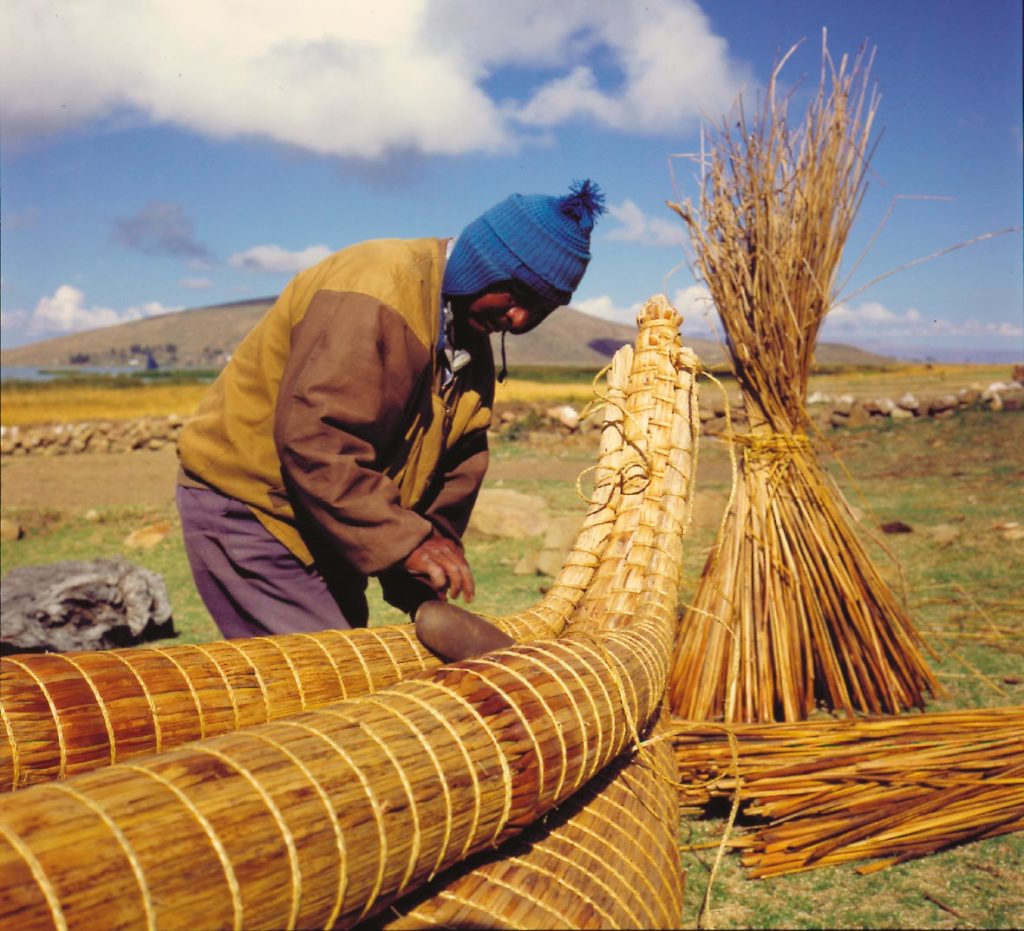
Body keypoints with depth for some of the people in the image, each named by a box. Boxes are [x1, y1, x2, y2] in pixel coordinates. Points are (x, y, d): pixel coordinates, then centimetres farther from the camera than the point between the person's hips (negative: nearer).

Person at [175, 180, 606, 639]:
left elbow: (455, 475, 8)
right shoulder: (374, 291, -23)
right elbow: (311, 438, -32)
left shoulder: (471, 342, 7)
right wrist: (406, 541, -32)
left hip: (322, 525, 9)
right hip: (245, 506, -9)